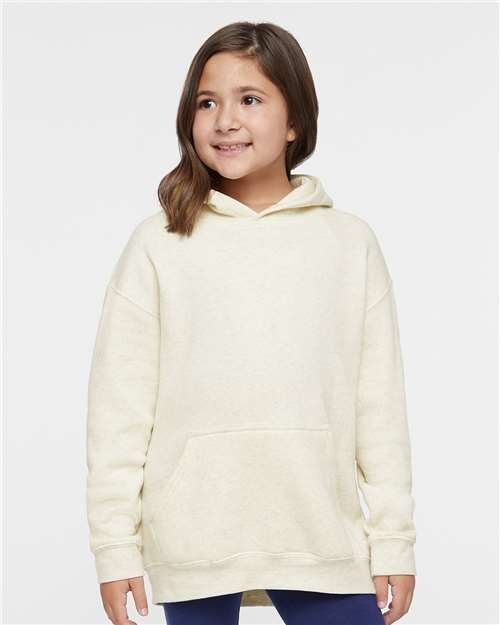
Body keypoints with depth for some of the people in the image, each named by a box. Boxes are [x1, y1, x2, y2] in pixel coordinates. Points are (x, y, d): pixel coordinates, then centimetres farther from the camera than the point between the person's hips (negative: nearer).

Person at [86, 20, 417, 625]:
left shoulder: (351, 243, 3)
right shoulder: (157, 245, 0)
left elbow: (380, 404, 4)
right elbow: (120, 405, 0)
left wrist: (394, 542, 3)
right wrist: (115, 546, -2)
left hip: (321, 536, 1)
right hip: (192, 542, 0)